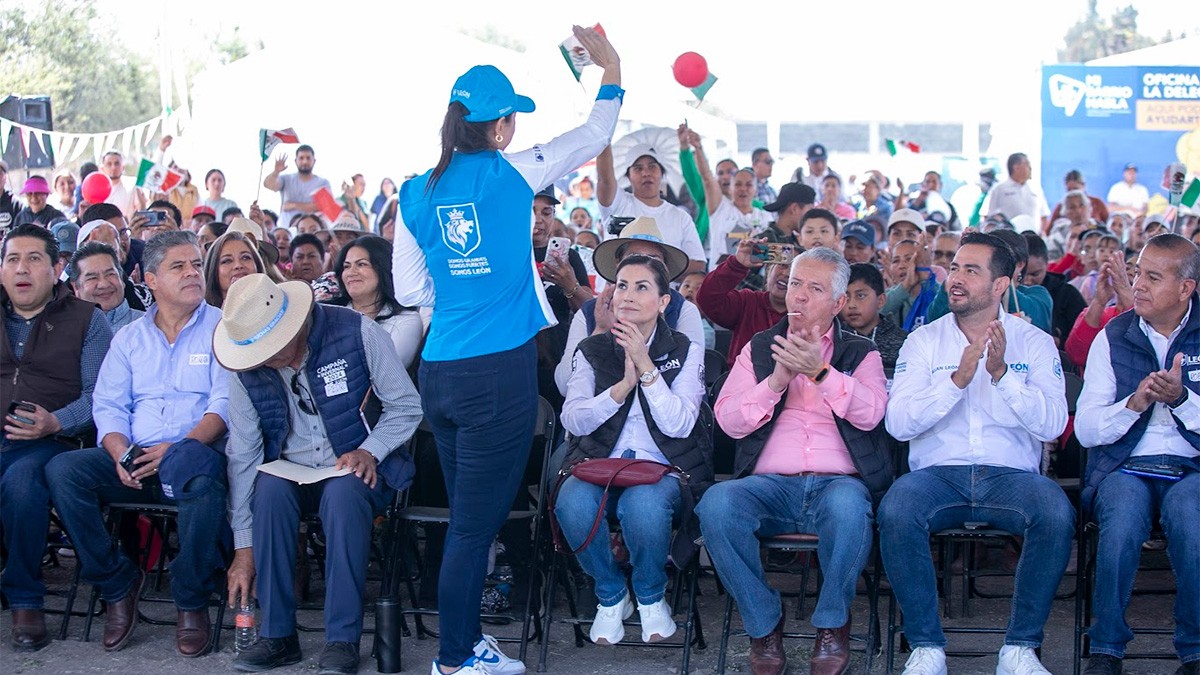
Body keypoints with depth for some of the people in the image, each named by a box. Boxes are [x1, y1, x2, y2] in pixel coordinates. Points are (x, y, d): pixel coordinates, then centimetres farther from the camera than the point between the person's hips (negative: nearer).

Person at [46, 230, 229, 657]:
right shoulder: (129, 338, 19)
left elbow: (226, 404, -6)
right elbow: (108, 406, 11)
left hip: (197, 452, -4)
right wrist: (121, 453, -12)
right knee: (63, 470, -22)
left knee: (198, 468, -40)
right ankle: (117, 584, -5)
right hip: (134, 466, 4)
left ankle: (191, 601, -21)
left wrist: (177, 449, -22)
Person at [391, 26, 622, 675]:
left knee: (469, 518, 15)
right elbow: (595, 135, 7)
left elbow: (409, 290, 12)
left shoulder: (418, 193, 7)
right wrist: (610, 67, 21)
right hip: (499, 374, -6)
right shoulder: (510, 175, -5)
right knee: (475, 524, 0)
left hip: (439, 373, 6)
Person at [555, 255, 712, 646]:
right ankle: (611, 596, -5)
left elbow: (679, 425, -6)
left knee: (642, 505, -38)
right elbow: (573, 420, -1)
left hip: (662, 467, -2)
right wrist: (623, 386, -13)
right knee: (572, 504, -34)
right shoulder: (592, 351, 12)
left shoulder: (686, 352, 7)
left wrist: (646, 367, -14)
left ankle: (651, 597, -5)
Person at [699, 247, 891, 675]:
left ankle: (832, 625, -15)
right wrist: (777, 379, -6)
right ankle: (764, 624, -13)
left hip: (837, 482, -1)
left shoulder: (861, 353, 17)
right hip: (770, 485, 1)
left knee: (847, 504, -39)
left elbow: (870, 413, -4)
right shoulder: (759, 348, 20)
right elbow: (729, 421, 7)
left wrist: (820, 372, -17)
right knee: (716, 503, -32)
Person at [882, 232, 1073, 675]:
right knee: (895, 510, -33)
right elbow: (897, 423, -3)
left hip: (1010, 474, 0)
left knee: (1056, 513, -32)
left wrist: (1001, 374, -17)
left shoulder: (1034, 343, 10)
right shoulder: (924, 341, 11)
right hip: (938, 473, 0)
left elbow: (1053, 425, -4)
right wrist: (958, 379, -16)